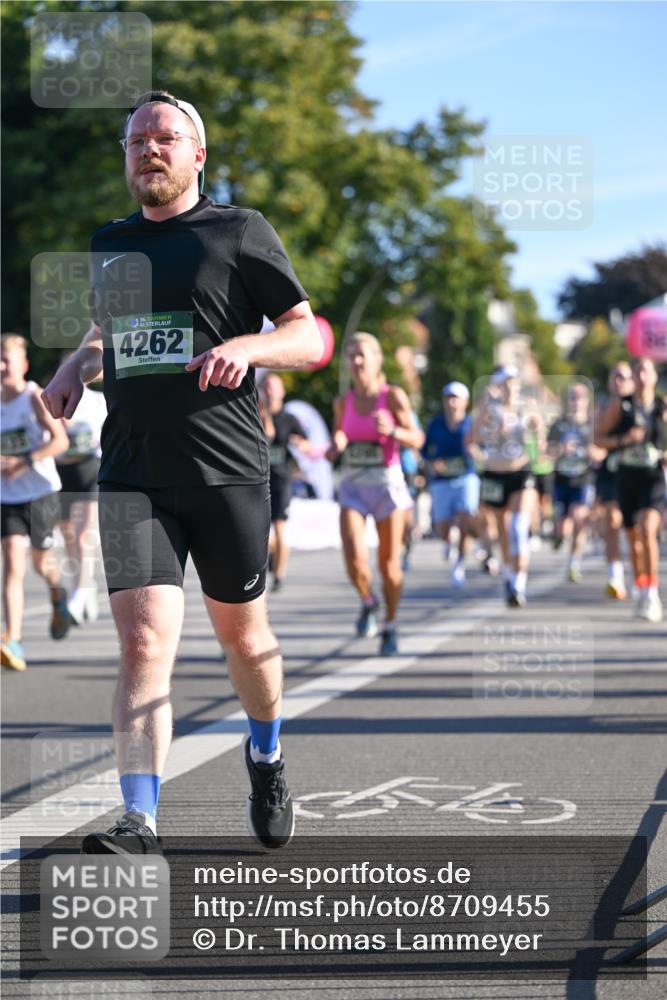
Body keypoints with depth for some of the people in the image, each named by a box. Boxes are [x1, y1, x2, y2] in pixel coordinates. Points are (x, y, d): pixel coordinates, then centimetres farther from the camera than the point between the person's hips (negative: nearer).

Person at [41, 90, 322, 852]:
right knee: (144, 642, -12)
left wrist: (246, 345, -21)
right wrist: (74, 368, 10)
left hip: (228, 470, -2)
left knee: (240, 632, 13)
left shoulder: (239, 232, 1)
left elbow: (311, 339, -1)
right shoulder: (106, 245, 15)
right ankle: (138, 824, -14)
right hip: (133, 475, 2)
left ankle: (266, 758, 42)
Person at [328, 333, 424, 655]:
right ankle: (367, 601, 15)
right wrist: (334, 448, -3)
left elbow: (417, 439, -4)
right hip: (352, 486, 2)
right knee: (354, 559, -16)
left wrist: (392, 430, -23)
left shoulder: (393, 396, -4)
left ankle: (390, 626, 24)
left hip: (387, 483, -2)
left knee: (388, 563, 4)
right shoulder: (343, 402, 6)